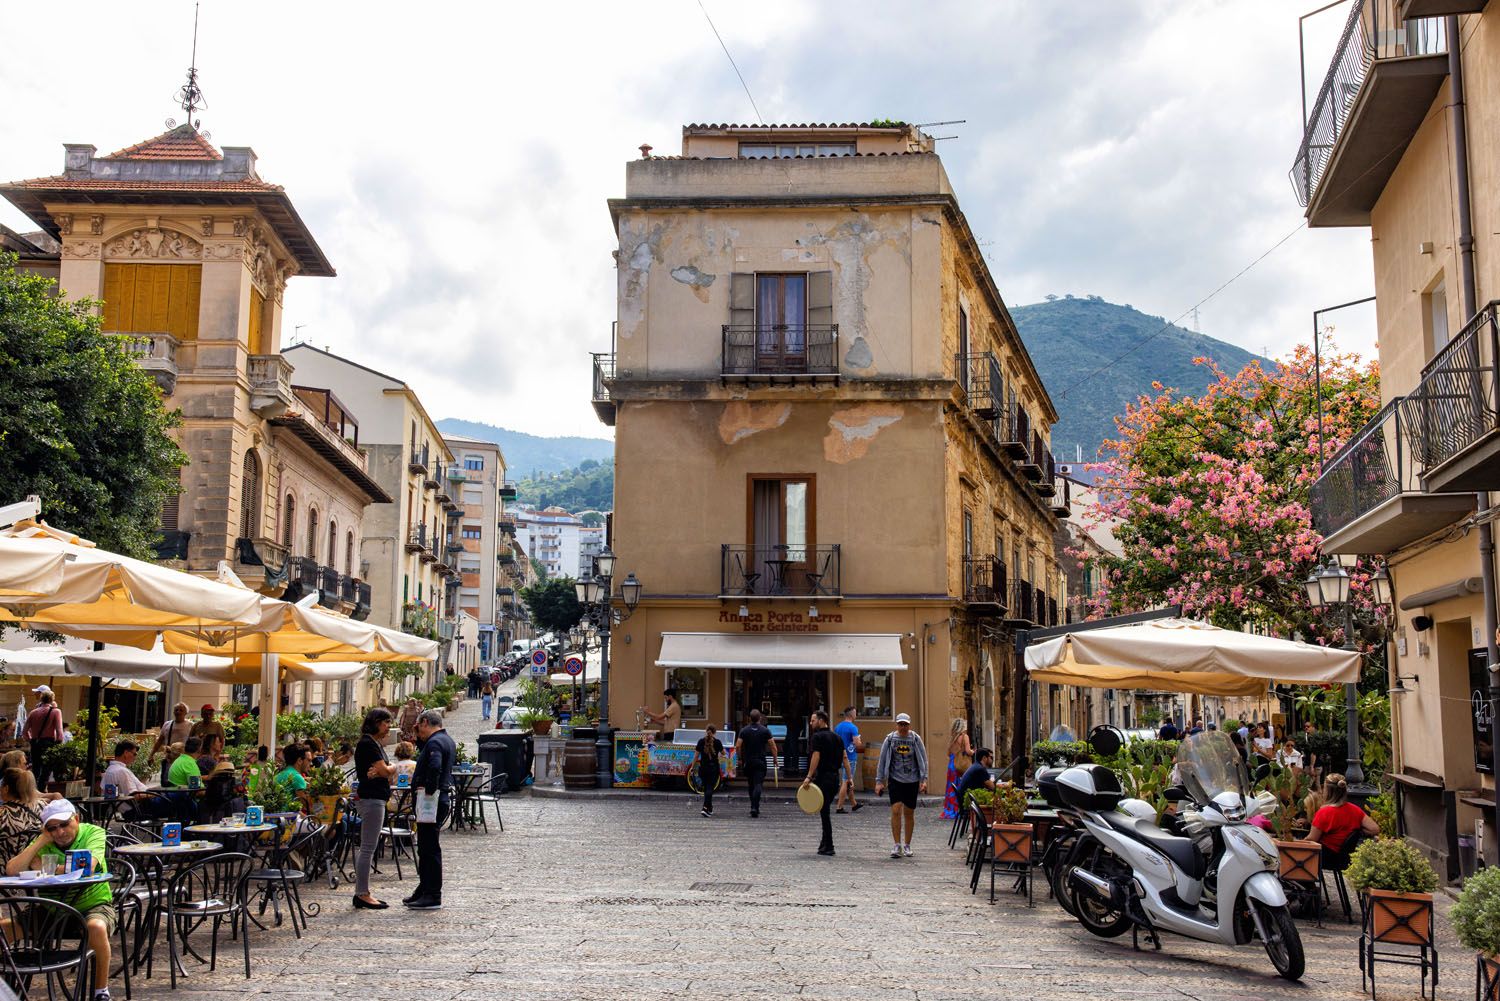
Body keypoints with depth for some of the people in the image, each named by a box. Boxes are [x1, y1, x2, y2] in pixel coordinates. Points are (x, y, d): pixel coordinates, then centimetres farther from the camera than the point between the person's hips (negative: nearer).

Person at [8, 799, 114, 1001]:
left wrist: (47, 868, -14)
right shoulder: (43, 843, 3)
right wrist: (41, 841, -13)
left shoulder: (93, 833, -8)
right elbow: (11, 871, -10)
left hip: (93, 905, -4)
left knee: (97, 927, -37)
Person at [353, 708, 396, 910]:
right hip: (371, 799, -10)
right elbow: (385, 770, -18)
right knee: (368, 848, -7)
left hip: (375, 799, 10)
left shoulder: (375, 744, 17)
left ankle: (362, 892, 17)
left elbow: (389, 775, 12)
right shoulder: (368, 744, -13)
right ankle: (362, 894, -3)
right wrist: (392, 768, 4)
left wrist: (381, 771, -10)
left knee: (368, 848, 12)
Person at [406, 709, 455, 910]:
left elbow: (435, 768, -32)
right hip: (442, 798, 10)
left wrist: (429, 790, -22)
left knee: (429, 848, -5)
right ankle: (425, 889, 26)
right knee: (426, 847, 18)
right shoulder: (446, 740, 17)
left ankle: (433, 896, -1)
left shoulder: (434, 742, -16)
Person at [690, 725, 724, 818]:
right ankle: (705, 808, -21)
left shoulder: (701, 741, -2)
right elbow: (723, 753, 7)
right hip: (714, 767, -2)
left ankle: (709, 809, 24)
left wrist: (692, 767, 5)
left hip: (703, 767, 2)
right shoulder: (717, 742, -6)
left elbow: (696, 755, -2)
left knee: (706, 788, 15)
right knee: (710, 788, -4)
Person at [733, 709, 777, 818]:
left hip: (747, 761, 2)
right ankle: (754, 807, -22)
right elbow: (773, 746, -3)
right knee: (758, 785, -7)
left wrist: (740, 759, 9)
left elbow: (738, 746, -3)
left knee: (751, 785, 15)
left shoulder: (744, 730, 1)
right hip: (760, 762, -2)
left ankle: (755, 807, 22)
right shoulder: (765, 730, -2)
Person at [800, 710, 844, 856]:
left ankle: (828, 847, -3)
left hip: (822, 777, -8)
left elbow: (816, 757, -18)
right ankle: (825, 843, 21)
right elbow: (844, 758, 13)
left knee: (824, 812, -3)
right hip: (835, 777, 8)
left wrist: (809, 777, -21)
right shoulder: (836, 737, 14)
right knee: (825, 810, 18)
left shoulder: (817, 737, -9)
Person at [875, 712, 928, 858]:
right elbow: (882, 761, 5)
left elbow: (923, 760, 3)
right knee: (896, 810, -13)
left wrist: (924, 779, -4)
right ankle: (896, 845, -5)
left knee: (909, 813, 6)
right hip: (895, 779, -1)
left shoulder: (916, 739, 0)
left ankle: (907, 846, 18)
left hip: (912, 781, 1)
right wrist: (879, 781, 2)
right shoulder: (890, 739, 1)